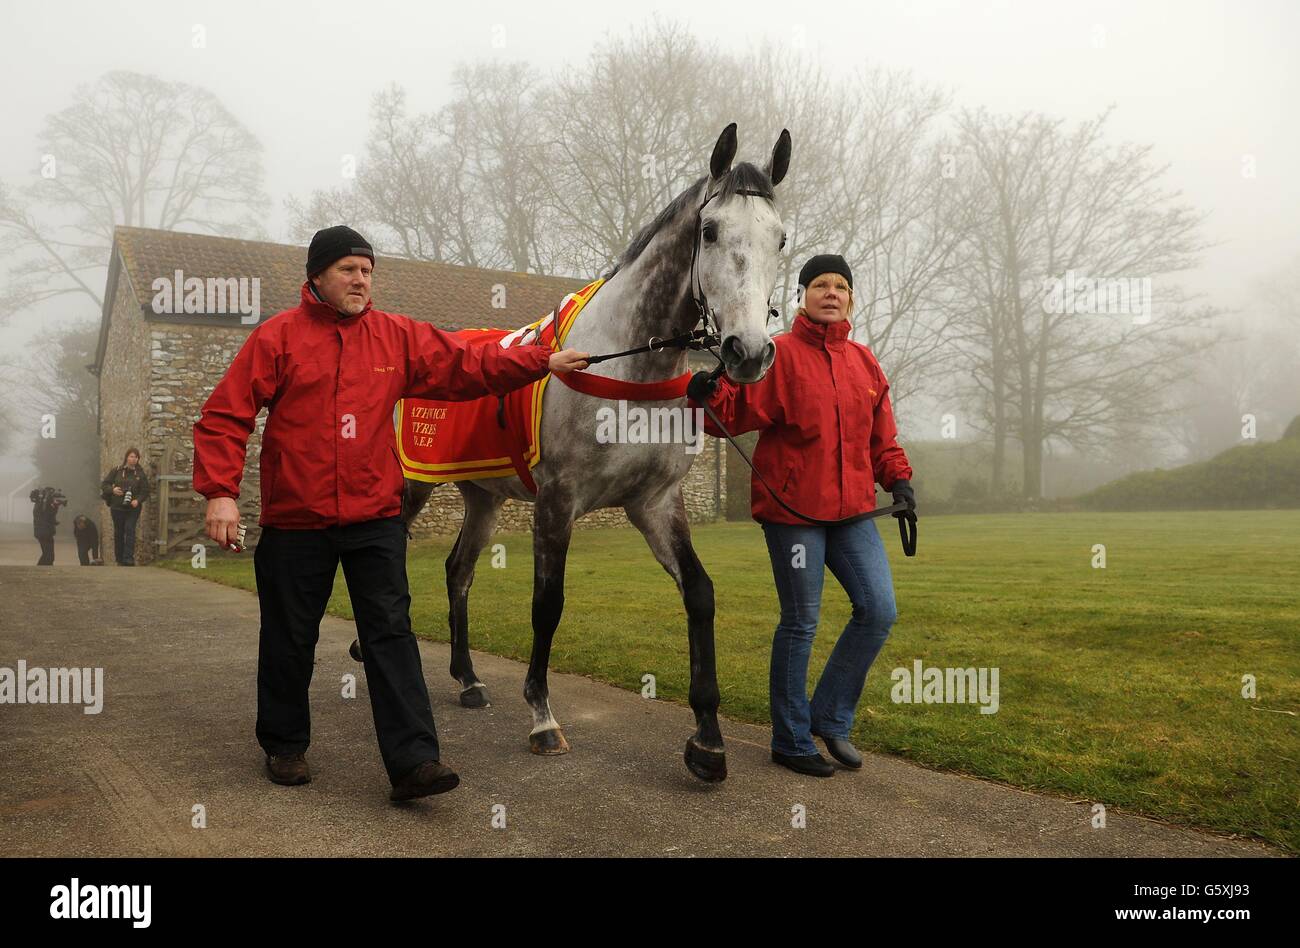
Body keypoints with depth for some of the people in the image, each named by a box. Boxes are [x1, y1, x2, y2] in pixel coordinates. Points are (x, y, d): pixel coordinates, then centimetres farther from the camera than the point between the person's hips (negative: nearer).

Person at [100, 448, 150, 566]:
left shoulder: (140, 474, 2)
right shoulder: (117, 471, 2)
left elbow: (145, 491, 2)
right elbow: (104, 484, 5)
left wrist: (138, 500, -16)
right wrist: (112, 490, -15)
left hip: (133, 508, -1)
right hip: (117, 507, 1)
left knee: (130, 530, -13)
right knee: (118, 533, 8)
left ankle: (129, 559, -14)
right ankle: (119, 559, 18)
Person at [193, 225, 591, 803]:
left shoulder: (398, 336, 5)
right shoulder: (277, 337, -3)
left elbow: (467, 366, 7)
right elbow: (224, 415, -5)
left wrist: (542, 362, -1)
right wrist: (220, 490, -14)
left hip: (375, 517, 2)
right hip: (294, 521, -1)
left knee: (390, 634, -3)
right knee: (290, 640, 12)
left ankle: (413, 761, -2)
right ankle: (285, 744, 33)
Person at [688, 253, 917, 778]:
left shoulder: (863, 360, 11)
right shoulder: (781, 354, -6)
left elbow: (881, 434, 16)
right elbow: (744, 410, -17)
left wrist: (899, 480, 5)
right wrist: (710, 393, -36)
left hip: (851, 509, 6)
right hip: (791, 509, -6)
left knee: (879, 610, 4)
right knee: (801, 622, 2)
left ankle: (830, 718, 22)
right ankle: (791, 740, 20)